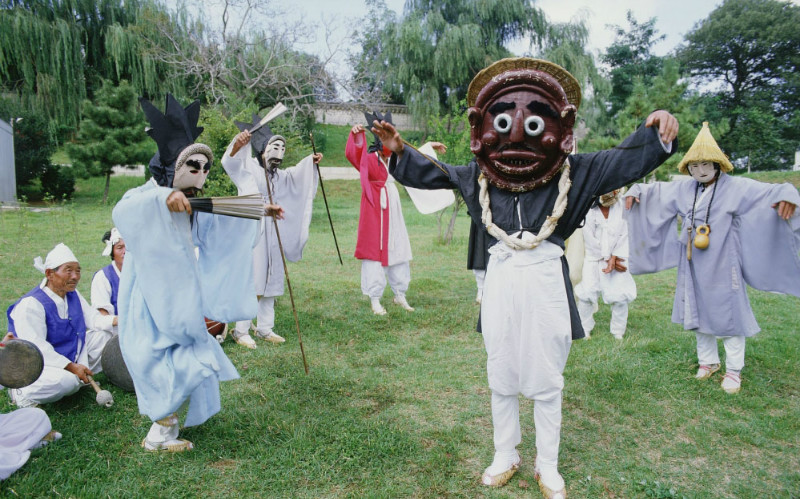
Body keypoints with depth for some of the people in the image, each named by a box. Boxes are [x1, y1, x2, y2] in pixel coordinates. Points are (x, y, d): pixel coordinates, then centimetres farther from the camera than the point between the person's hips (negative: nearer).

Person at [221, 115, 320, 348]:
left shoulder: (279, 175, 18)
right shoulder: (248, 167, -3)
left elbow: (296, 173, 35)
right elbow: (230, 161, -22)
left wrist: (310, 160, 19)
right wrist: (238, 144, -42)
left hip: (272, 234, 7)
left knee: (270, 280, 8)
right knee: (249, 280, -9)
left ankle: (265, 328, 17)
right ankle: (241, 331, -2)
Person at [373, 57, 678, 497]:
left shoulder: (574, 171, -5)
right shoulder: (476, 175, 0)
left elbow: (624, 161, -9)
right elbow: (431, 173, 9)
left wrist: (656, 135, -27)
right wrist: (400, 152, -5)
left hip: (547, 283, -2)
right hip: (500, 282, 2)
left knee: (547, 382, 11)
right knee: (501, 379, 14)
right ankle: (505, 457, 35)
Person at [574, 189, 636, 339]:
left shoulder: (621, 208, -2)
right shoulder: (589, 210, -8)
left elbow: (623, 236, -3)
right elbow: (590, 239, -8)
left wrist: (614, 258, -13)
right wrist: (608, 258, -8)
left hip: (616, 259, 2)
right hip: (593, 258, -1)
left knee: (620, 295, -2)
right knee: (586, 292, -5)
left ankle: (618, 331, 16)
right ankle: (585, 329, 14)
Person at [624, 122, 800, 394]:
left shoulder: (736, 187, -9)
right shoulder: (684, 189, 5)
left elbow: (769, 191, -21)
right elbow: (656, 190, 16)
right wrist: (636, 191, 2)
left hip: (722, 266, -5)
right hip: (692, 265, 5)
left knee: (728, 314, 2)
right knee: (698, 313, 14)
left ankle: (734, 371, 16)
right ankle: (708, 361, 31)